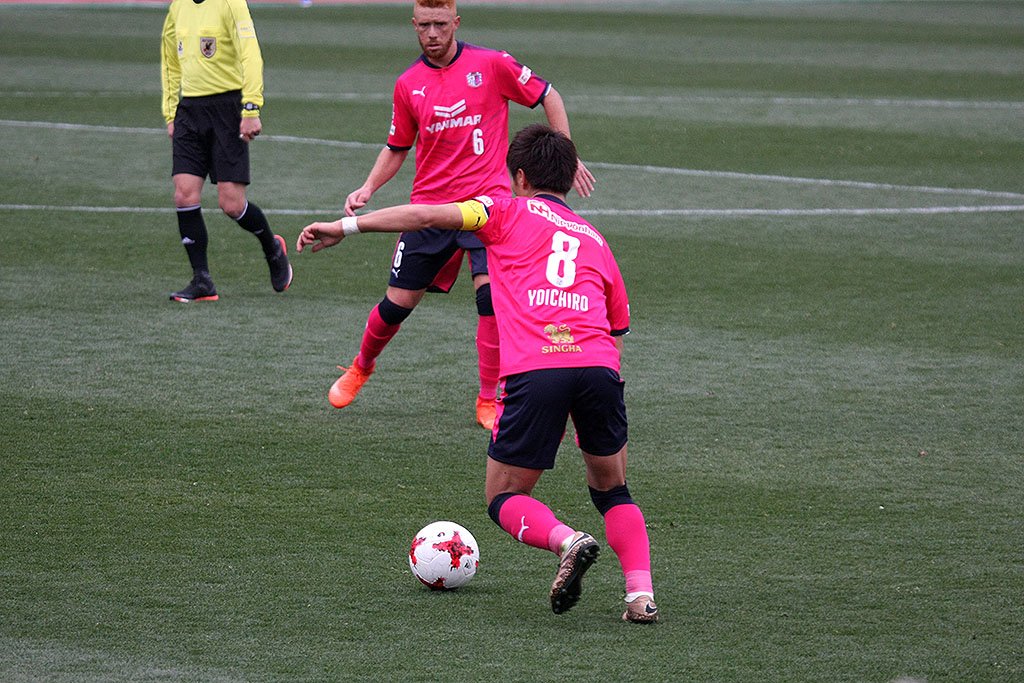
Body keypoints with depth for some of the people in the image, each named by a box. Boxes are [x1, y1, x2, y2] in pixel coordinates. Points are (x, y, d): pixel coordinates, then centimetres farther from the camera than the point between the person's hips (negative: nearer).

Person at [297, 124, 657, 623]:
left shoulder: (509, 211, 18)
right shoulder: (596, 240, 30)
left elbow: (431, 215, 4)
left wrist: (345, 227, 6)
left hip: (533, 371, -4)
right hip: (597, 364, 4)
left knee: (504, 500, 11)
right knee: (610, 490, 23)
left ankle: (567, 540, -19)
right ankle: (641, 594, 3)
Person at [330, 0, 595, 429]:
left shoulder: (490, 65, -4)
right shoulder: (409, 84, 6)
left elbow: (548, 97, 6)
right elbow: (396, 148, 17)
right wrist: (368, 189, 2)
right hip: (430, 203, 3)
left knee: (490, 294, -18)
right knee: (398, 301, 5)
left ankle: (488, 402, -6)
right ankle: (360, 368, 34)